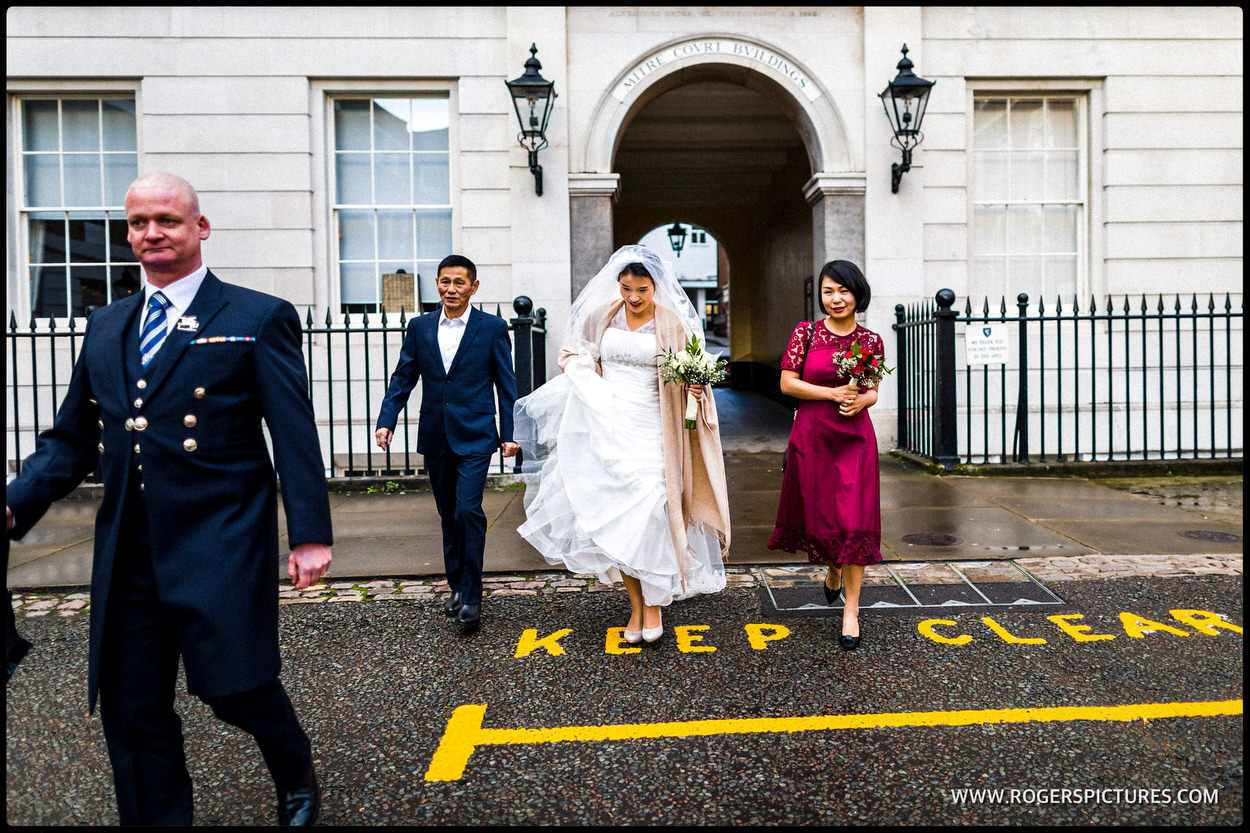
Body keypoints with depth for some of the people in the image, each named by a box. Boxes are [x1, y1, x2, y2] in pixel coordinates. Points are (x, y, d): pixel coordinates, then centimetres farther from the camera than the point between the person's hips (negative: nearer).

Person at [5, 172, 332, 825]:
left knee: (236, 688, 3)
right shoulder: (106, 326, 15)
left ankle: (297, 778, 34)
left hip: (221, 545, -5)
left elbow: (296, 437, -7)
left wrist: (311, 536, -12)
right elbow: (70, 439, 17)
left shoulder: (258, 319, -2)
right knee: (131, 711, 11)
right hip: (127, 552, 6)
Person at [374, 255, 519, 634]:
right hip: (435, 437, 4)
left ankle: (471, 598, -6)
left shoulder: (492, 328, 0)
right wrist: (386, 421, -2)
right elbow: (402, 377, 10)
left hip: (474, 436, -4)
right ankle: (457, 587, 25)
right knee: (449, 516, 12)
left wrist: (510, 434, -3)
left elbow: (506, 385, 1)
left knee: (468, 510, -14)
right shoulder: (420, 327, 9)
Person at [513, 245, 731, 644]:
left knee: (650, 512, -14)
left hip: (650, 428, -3)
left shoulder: (671, 323, -2)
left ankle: (654, 605, 4)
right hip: (607, 427, 3)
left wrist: (695, 388, -17)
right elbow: (575, 353, 18)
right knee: (615, 517, 3)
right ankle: (635, 607, 16)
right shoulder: (602, 315, 5)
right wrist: (593, 386, 0)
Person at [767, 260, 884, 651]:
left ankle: (851, 608, 8)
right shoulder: (806, 333, 0)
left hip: (855, 439, 0)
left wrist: (861, 401, -10)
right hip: (811, 438, 0)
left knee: (853, 521, -3)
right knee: (817, 515, 11)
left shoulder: (871, 340, 5)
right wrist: (834, 393, -13)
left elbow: (873, 390, 13)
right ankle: (833, 570, 44)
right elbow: (787, 383, -3)